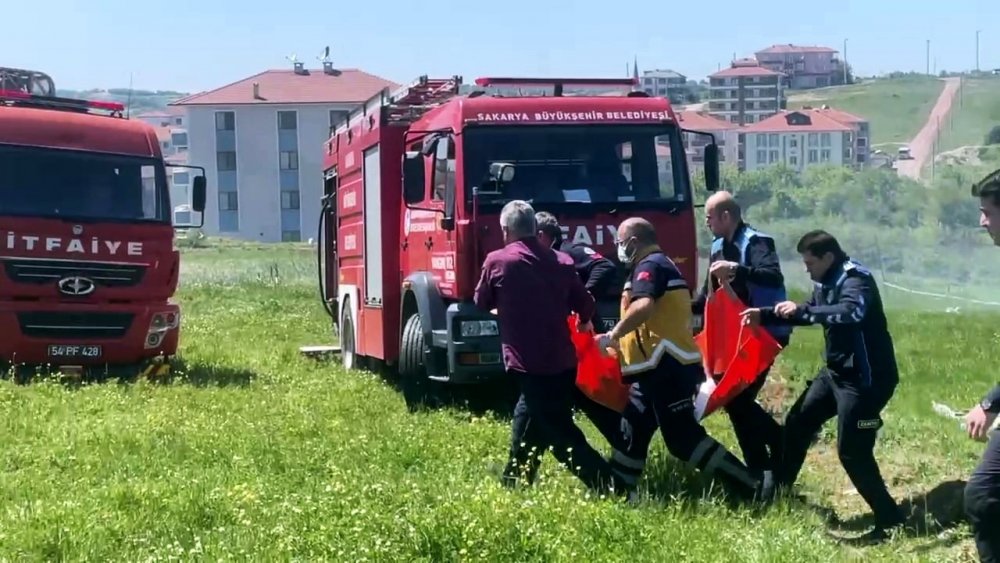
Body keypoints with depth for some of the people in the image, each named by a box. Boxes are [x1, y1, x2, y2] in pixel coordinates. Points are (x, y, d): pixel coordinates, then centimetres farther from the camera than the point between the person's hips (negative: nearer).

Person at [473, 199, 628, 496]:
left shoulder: (497, 261, -6)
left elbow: (481, 302, 9)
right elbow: (586, 306, 9)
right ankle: (514, 481, 38)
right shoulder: (561, 261, 5)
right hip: (562, 361, 6)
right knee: (530, 419, 25)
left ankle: (613, 489, -14)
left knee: (561, 435, -5)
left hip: (529, 362, -6)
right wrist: (583, 322, 32)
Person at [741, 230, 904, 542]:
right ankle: (778, 492, 34)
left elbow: (851, 313, -42)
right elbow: (811, 313, 25)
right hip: (837, 372, 10)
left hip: (865, 378, -10)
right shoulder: (828, 282, 8)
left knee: (852, 453, -11)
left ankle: (890, 521, -1)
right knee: (798, 423, 18)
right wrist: (765, 316, 15)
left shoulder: (856, 280, -20)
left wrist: (801, 311, -42)